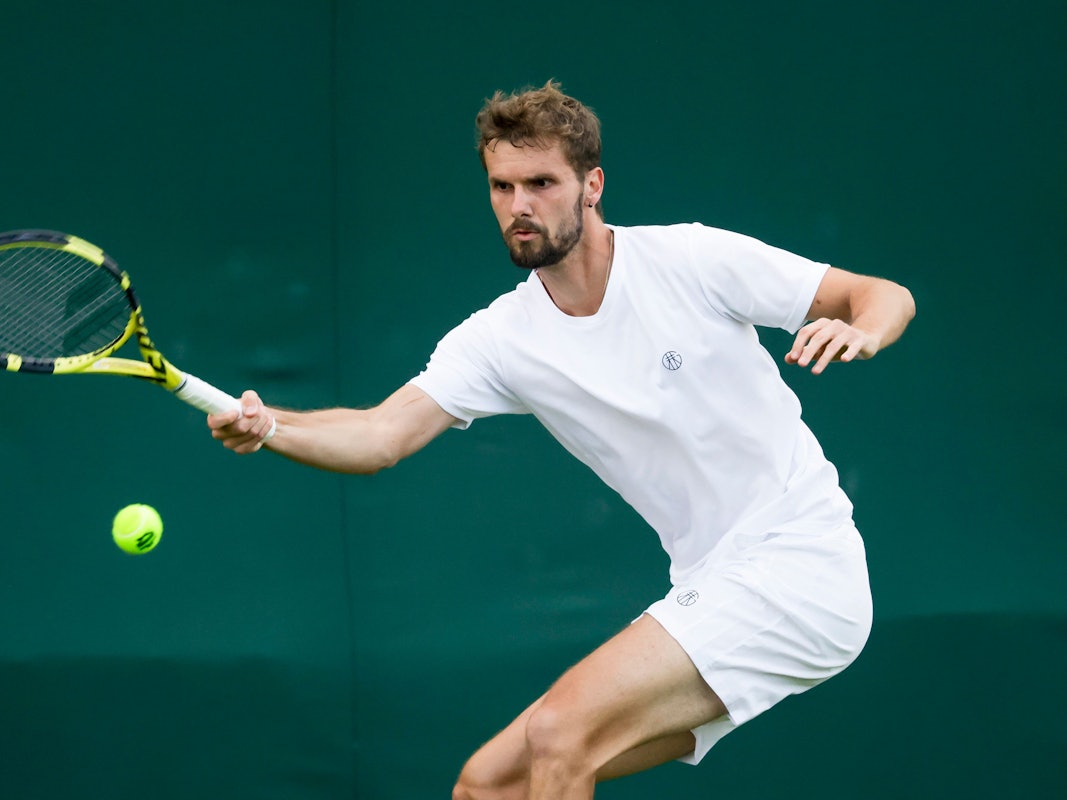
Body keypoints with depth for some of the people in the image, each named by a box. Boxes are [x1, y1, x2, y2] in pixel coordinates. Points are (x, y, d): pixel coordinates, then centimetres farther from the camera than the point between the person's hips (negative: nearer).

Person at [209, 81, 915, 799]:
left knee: (557, 734, -21)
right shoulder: (500, 339, 2)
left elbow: (887, 297, -4)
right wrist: (268, 426, -30)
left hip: (797, 564, -6)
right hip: (708, 591, 6)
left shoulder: (689, 258, -10)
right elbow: (381, 435, -11)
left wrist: (856, 331, -28)